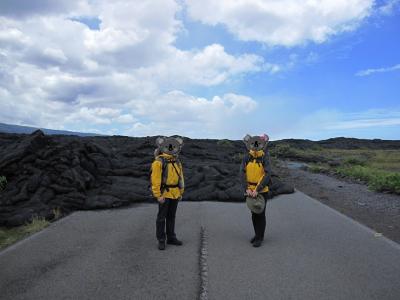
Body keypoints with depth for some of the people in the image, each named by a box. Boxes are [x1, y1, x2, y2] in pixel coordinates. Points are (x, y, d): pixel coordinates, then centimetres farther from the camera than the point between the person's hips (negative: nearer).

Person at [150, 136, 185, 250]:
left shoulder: (177, 162, 8)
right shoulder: (159, 162, -14)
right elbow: (155, 179, -17)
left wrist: (180, 193, 14)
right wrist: (158, 195, -19)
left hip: (175, 194, 7)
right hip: (164, 193, -7)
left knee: (171, 216, 15)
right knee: (162, 217, 2)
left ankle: (171, 238, 25)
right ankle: (161, 240, 12)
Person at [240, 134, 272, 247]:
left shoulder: (265, 158, -14)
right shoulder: (246, 157, -5)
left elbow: (267, 175, -21)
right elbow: (242, 173, -9)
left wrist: (257, 190, -25)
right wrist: (247, 189, -18)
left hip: (262, 191, -3)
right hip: (250, 190, 4)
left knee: (260, 214, 3)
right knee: (254, 214, 15)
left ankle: (260, 238, 18)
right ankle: (257, 234, 33)